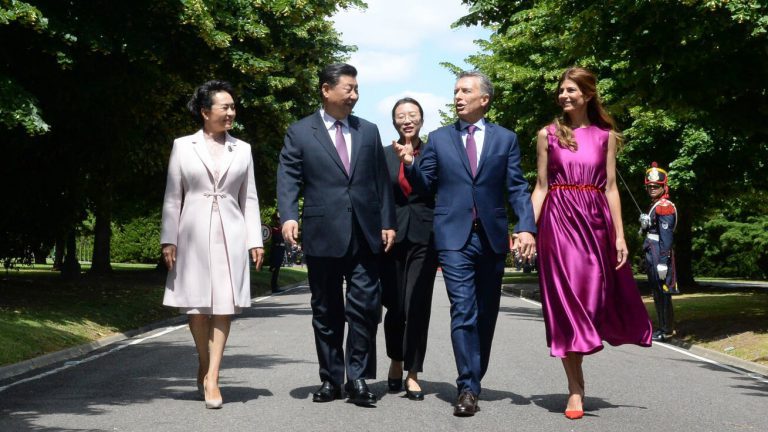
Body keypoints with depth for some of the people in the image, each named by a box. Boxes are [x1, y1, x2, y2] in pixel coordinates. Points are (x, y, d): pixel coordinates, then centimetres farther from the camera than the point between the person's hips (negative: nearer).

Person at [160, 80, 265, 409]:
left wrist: (255, 240, 3)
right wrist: (168, 240, -1)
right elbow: (173, 197, 5)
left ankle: (212, 377, -4)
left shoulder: (242, 149, 10)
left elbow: (249, 199, 10)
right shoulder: (183, 146, 5)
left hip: (230, 234, 1)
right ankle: (203, 363, 24)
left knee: (224, 304, -5)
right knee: (196, 303, 2)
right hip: (193, 234, -1)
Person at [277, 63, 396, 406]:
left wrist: (388, 222, 7)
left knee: (365, 307, -3)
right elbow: (288, 179, -2)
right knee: (326, 312, 7)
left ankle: (358, 379, 5)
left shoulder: (369, 131, 14)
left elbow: (380, 180, 13)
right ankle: (331, 380, 17)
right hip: (323, 235, -2)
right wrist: (288, 216, -18)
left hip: (365, 235, 2)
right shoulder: (300, 132, 5)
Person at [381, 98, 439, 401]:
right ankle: (395, 362, 28)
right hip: (393, 235, 1)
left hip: (424, 236, -1)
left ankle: (412, 374, 1)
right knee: (395, 305, 5)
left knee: (417, 305, -5)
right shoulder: (383, 155, 9)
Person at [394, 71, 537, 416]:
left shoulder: (505, 139, 8)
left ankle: (474, 378, 23)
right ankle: (468, 389, -10)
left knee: (486, 315, 9)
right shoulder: (438, 139, 9)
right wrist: (410, 164, -9)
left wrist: (526, 227, -10)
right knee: (463, 312, -11)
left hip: (493, 238, 2)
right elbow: (425, 186, 11)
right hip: (454, 237, -1)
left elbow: (517, 189, 3)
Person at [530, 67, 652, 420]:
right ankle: (576, 390, 2)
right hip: (558, 222, -1)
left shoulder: (606, 136, 8)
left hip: (596, 222, 1)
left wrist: (620, 235, -1)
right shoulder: (548, 134, 7)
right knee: (566, 302, -3)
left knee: (596, 296, 2)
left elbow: (610, 187, 6)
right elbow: (541, 186, 5)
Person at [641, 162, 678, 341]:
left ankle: (667, 331, 0)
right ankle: (663, 327, 25)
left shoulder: (664, 206, -14)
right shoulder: (655, 205, 17)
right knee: (657, 292, 16)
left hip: (660, 255, -10)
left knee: (662, 293, -6)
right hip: (651, 255, 10)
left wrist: (662, 262, -24)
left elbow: (666, 236, -21)